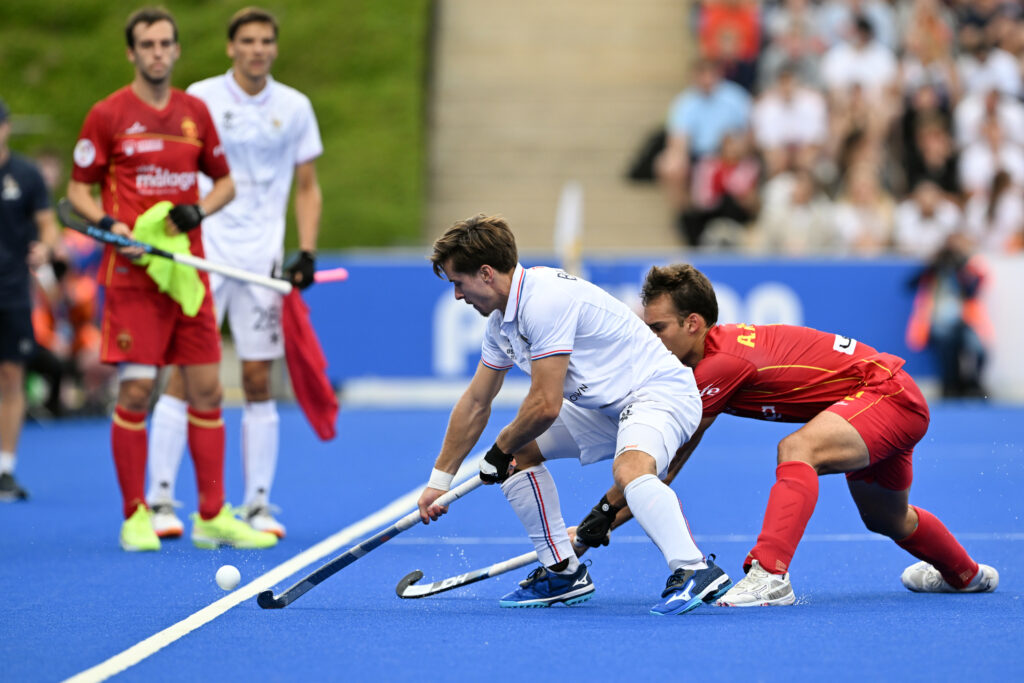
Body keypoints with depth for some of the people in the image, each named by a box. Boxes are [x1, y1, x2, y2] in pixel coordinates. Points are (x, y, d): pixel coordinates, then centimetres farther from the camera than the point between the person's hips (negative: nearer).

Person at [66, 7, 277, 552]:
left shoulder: (195, 112, 10)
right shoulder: (107, 115, -2)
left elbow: (224, 180, 18)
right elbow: (78, 188, 2)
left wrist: (199, 210, -2)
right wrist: (108, 224, -16)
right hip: (132, 274, -4)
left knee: (206, 389, 4)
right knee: (135, 392, -7)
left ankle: (212, 516, 11)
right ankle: (135, 517, 3)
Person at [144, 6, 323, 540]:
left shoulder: (295, 108, 8)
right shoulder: (200, 99, 1)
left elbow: (306, 187, 14)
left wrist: (307, 251, 2)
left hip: (264, 259, 2)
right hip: (202, 254, -2)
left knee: (258, 380, 2)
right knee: (184, 373, -6)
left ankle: (257, 504, 7)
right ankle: (160, 498, -1)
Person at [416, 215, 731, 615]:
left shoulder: (545, 301, -24)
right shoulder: (501, 319, 8)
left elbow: (545, 405, -24)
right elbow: (476, 402, 21)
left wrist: (502, 448, -5)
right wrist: (439, 480, 25)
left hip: (659, 391, -11)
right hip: (604, 406, 11)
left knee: (629, 468, -38)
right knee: (520, 454, 13)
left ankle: (694, 571, -45)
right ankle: (563, 571, 17)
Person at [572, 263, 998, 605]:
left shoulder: (723, 362, -27)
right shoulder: (705, 365, 1)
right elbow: (671, 459, 5)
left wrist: (606, 511, -17)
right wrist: (608, 519, 0)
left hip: (887, 393, -11)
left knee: (796, 449, -35)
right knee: (887, 520, 32)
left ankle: (769, 574, -46)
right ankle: (965, 574, 61)